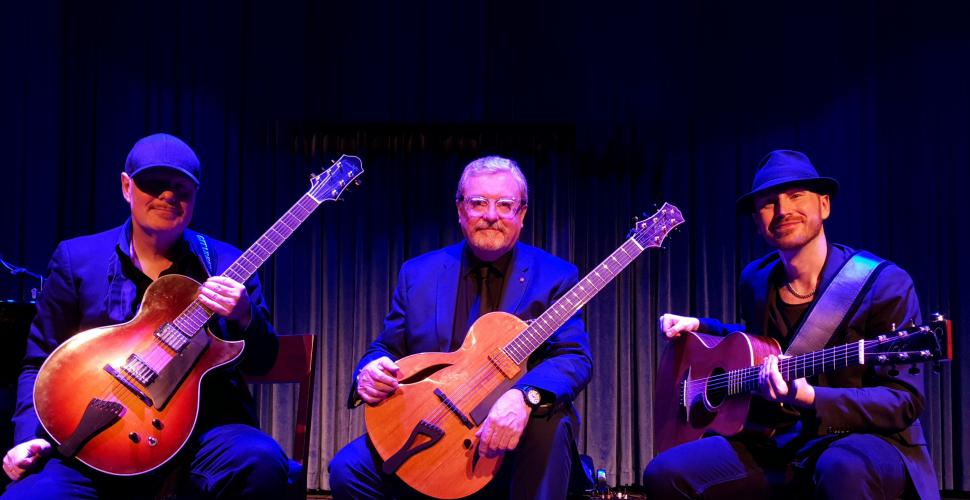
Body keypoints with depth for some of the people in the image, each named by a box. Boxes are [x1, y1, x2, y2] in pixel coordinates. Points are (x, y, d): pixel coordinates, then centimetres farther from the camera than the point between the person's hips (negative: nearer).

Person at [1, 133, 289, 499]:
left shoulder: (225, 264, 9)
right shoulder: (76, 259, 9)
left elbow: (263, 362, 7)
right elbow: (41, 363, 12)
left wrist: (244, 317, -14)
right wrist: (29, 438, -4)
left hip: (201, 429, 1)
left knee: (261, 460, -32)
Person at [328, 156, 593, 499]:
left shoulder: (554, 277, 0)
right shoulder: (418, 274, 10)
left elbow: (575, 358, -12)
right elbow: (387, 349, 13)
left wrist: (525, 396, -34)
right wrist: (369, 374, -14)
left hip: (512, 435, -2)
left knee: (550, 427, -35)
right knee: (348, 470, -22)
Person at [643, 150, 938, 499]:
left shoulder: (884, 284, -9)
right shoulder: (755, 281, 10)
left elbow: (904, 401, -14)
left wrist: (807, 397, -28)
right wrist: (698, 326, 16)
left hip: (863, 441, -5)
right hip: (775, 444, 6)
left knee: (844, 470, -42)